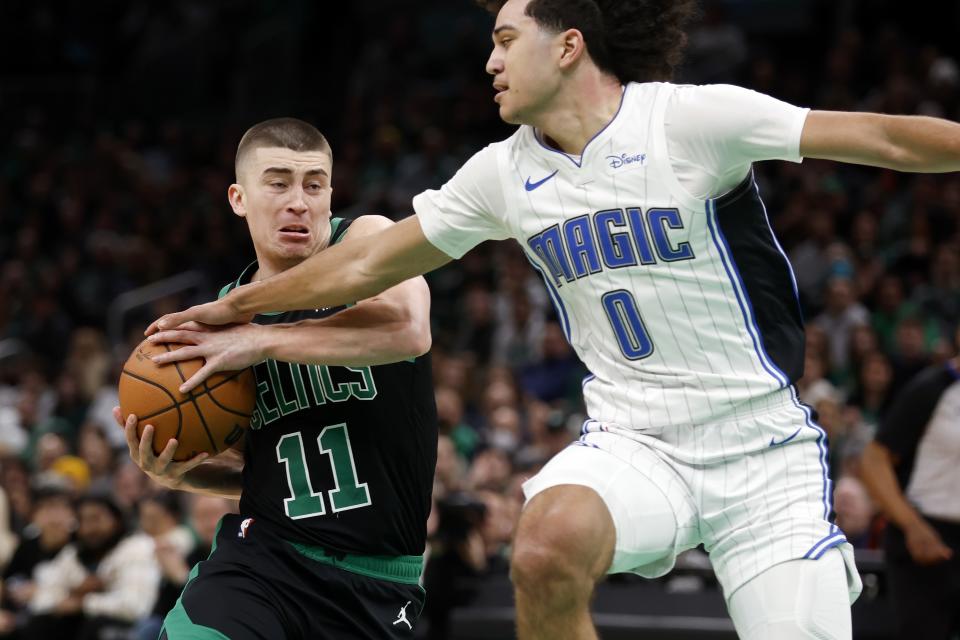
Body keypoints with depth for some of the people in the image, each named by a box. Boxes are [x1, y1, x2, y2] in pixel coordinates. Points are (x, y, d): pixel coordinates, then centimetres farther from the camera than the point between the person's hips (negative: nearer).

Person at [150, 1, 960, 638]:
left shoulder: (689, 120, -11)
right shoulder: (504, 174, 5)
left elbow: (885, 139, -13)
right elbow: (366, 265, 16)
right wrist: (229, 312, 21)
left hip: (762, 452, -2)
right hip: (634, 441, 3)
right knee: (546, 550, -30)